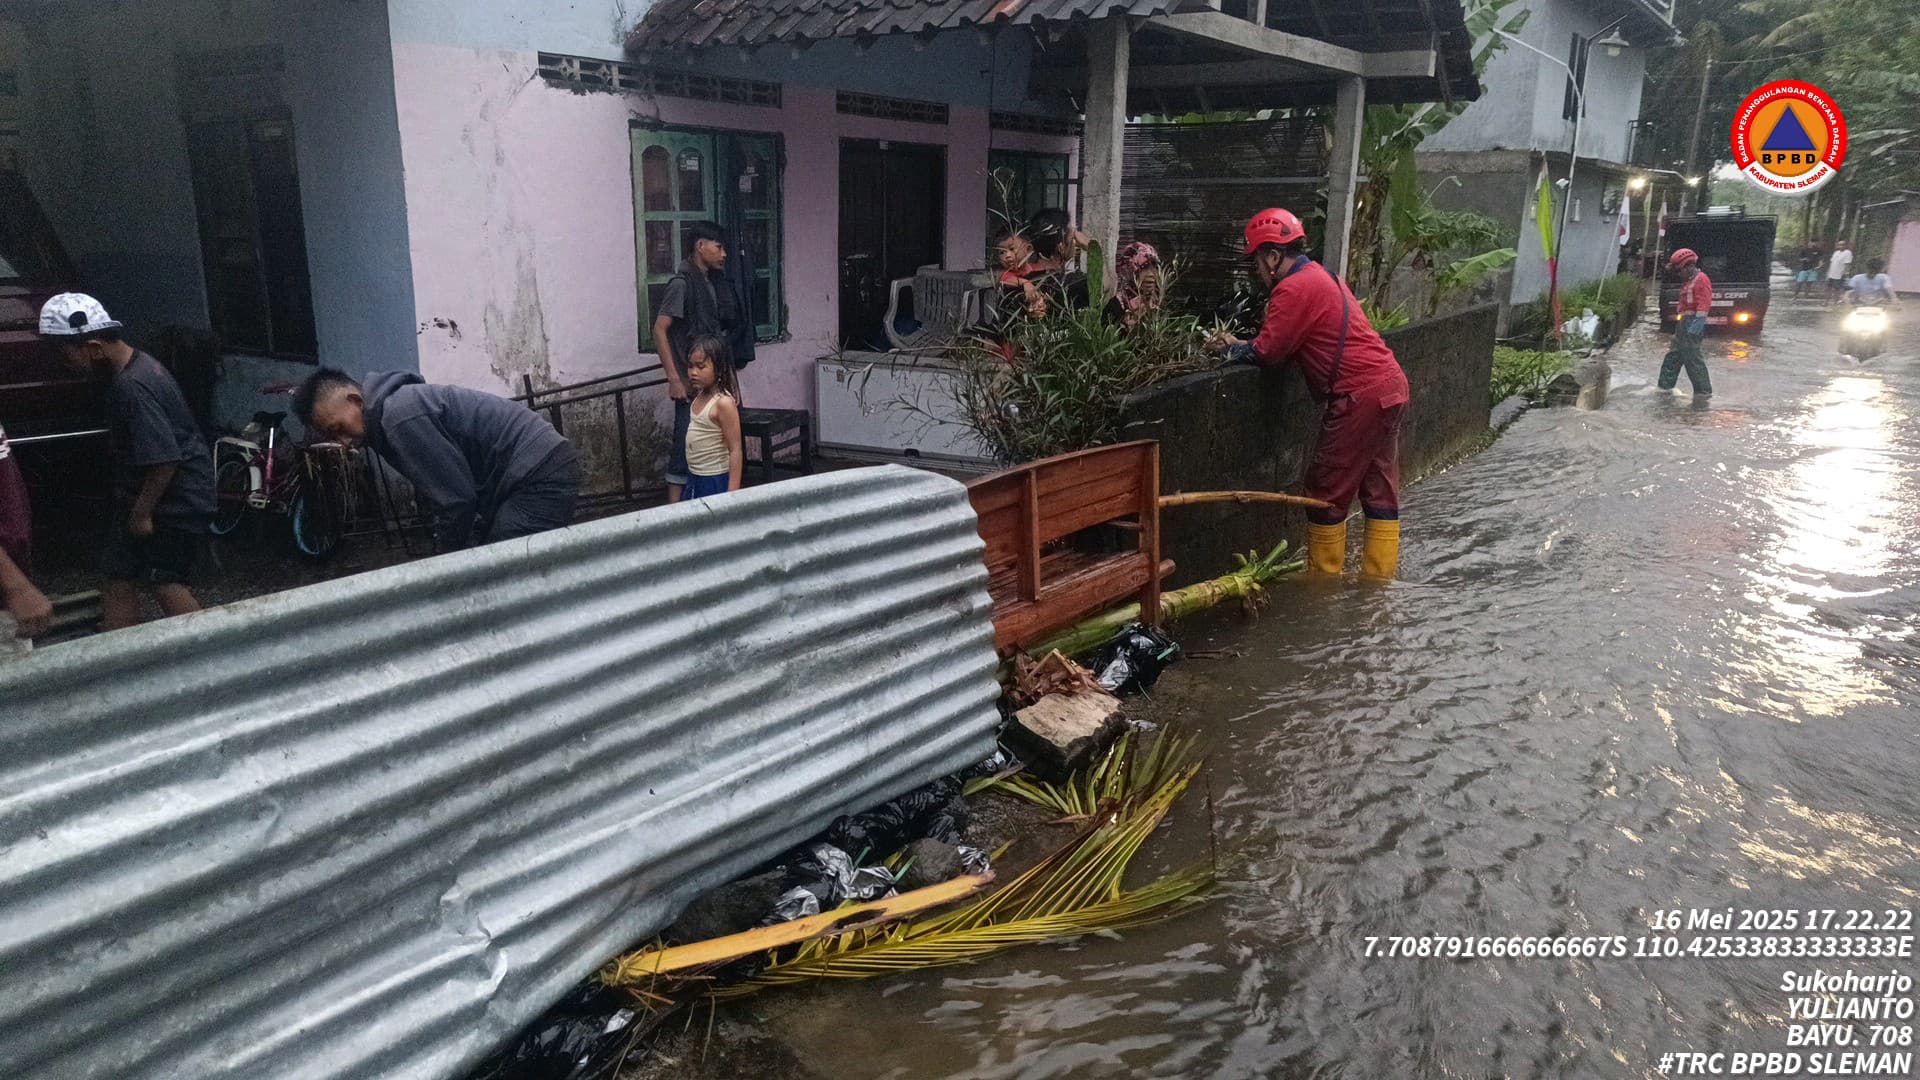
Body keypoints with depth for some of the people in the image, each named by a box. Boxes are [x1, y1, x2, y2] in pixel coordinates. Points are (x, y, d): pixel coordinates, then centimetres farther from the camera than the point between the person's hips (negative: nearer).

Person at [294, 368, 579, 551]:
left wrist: (452, 560, -3)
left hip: (540, 476, -10)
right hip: (542, 470, 10)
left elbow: (455, 497, -17)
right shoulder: (404, 402, 17)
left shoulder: (400, 416, -16)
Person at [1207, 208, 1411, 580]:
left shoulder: (1293, 289, -13)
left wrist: (1235, 349, 6)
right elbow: (1293, 343, 19)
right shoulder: (1321, 276, 19)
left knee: (1327, 495, 1)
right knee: (1380, 492, 13)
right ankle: (1379, 580, 20)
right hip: (1390, 386, 10)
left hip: (1360, 396, -10)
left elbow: (1266, 353, -13)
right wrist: (1241, 344, 9)